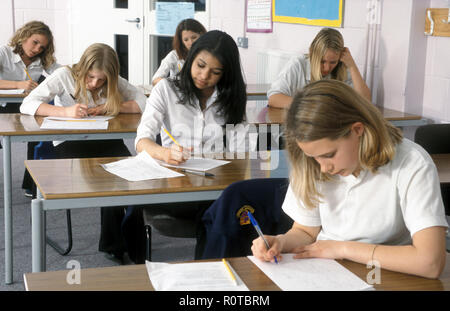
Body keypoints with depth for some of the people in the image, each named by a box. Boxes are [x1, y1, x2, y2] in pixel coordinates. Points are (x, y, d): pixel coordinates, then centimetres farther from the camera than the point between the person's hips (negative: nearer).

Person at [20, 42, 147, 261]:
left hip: (104, 140, 3)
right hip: (70, 142, -3)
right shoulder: (65, 76, -5)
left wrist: (108, 107, -13)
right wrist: (66, 111, -27)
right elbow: (27, 105, -13)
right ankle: (114, 243, -12)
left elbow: (143, 103, -3)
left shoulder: (114, 81, 5)